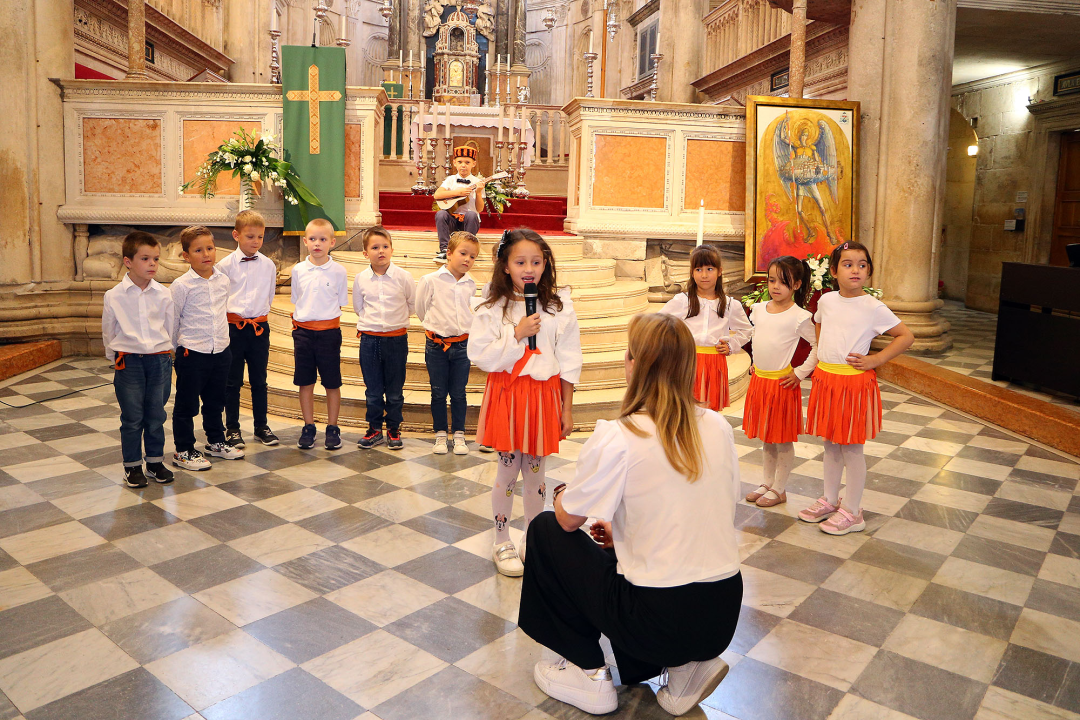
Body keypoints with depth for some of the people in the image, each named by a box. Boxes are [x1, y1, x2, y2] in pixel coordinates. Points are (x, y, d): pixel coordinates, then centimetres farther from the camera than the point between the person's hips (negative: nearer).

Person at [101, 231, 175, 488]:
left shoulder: (163, 294, -1)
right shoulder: (114, 296, -6)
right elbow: (108, 332, 5)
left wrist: (165, 354, 11)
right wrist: (116, 357, 7)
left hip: (159, 360, 2)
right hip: (128, 362, -2)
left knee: (156, 416, 11)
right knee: (132, 418, 5)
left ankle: (156, 462, 25)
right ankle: (132, 466, 18)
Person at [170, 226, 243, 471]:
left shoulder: (223, 280, 3)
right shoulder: (181, 285, -13)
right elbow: (172, 321, -5)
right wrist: (179, 347, 2)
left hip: (221, 352, 5)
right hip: (192, 354, -5)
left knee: (215, 401, 19)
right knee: (186, 404, 6)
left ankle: (216, 442, 35)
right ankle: (183, 451, 18)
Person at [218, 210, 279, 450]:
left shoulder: (268, 265, 3)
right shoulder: (225, 265, -5)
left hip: (260, 327, 2)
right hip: (233, 327, -2)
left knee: (259, 380, 11)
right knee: (232, 381, 7)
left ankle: (261, 426, 22)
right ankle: (232, 428, 19)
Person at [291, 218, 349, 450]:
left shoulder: (339, 271, -4)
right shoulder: (298, 270, 3)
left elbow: (340, 303, 3)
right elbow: (296, 301, 13)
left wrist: (325, 317, -4)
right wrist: (299, 319, 3)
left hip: (329, 332, -2)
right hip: (303, 331, 2)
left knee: (332, 384, 4)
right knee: (305, 383, 9)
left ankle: (332, 428, 18)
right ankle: (308, 427, 22)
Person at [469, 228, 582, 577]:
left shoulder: (559, 305, -1)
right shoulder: (493, 307, -5)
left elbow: (569, 361, 2)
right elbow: (479, 355, -10)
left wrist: (566, 408, 2)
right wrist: (517, 335, -18)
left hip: (544, 395, 2)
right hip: (507, 394, -1)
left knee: (535, 470, 12)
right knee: (508, 470, 7)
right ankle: (502, 543, 25)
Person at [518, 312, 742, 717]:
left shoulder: (617, 438, -16)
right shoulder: (718, 427, 1)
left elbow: (569, 519, -4)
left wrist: (562, 493, 19)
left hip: (659, 620, -6)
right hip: (724, 616, 6)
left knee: (546, 530, 12)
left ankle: (587, 674, 18)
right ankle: (689, 667, 16)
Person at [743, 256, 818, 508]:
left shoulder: (799, 316, -13)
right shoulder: (758, 309, 4)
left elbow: (820, 345, -12)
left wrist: (801, 373, -12)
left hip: (781, 383, -6)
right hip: (759, 380, 6)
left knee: (782, 439, 5)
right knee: (765, 437, 17)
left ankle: (779, 489, 18)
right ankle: (767, 483, 30)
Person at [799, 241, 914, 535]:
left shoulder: (873, 307, -10)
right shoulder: (826, 300, 4)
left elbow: (906, 336, -5)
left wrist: (876, 360, -11)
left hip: (855, 382, -5)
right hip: (825, 379, 5)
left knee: (851, 448, 2)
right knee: (830, 445, 16)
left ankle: (852, 512, 15)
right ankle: (830, 500, 31)